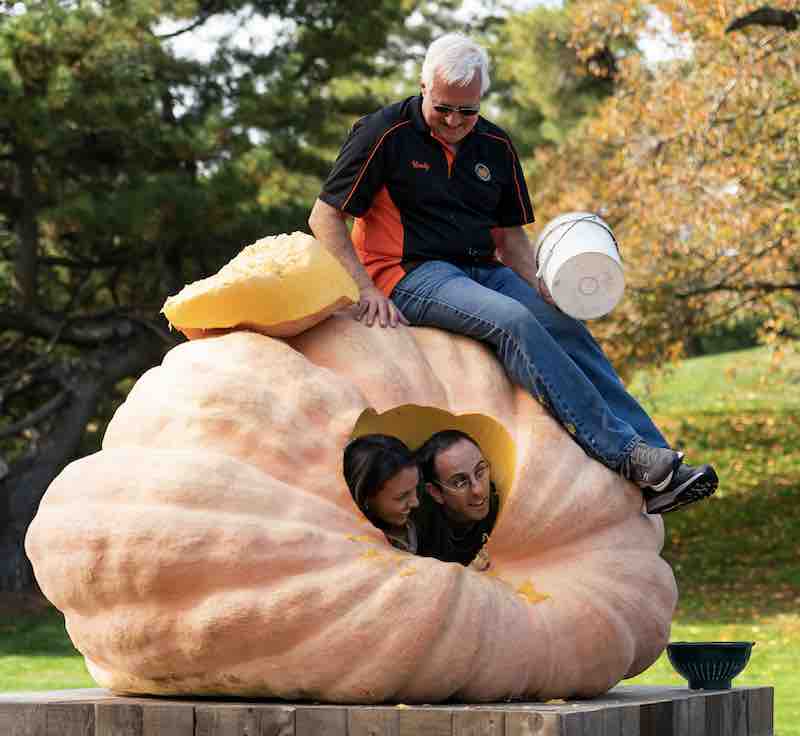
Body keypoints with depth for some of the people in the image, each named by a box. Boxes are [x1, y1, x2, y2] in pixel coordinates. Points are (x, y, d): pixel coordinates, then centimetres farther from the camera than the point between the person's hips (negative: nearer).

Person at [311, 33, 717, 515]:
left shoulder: (495, 146, 14)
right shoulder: (386, 134, -3)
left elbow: (510, 233, 20)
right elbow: (325, 218, -5)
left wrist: (540, 286, 0)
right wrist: (366, 290, -15)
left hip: (483, 271, 6)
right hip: (412, 275, -6)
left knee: (568, 328, -19)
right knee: (514, 322, -31)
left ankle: (660, 462, -26)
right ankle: (622, 452, -37)